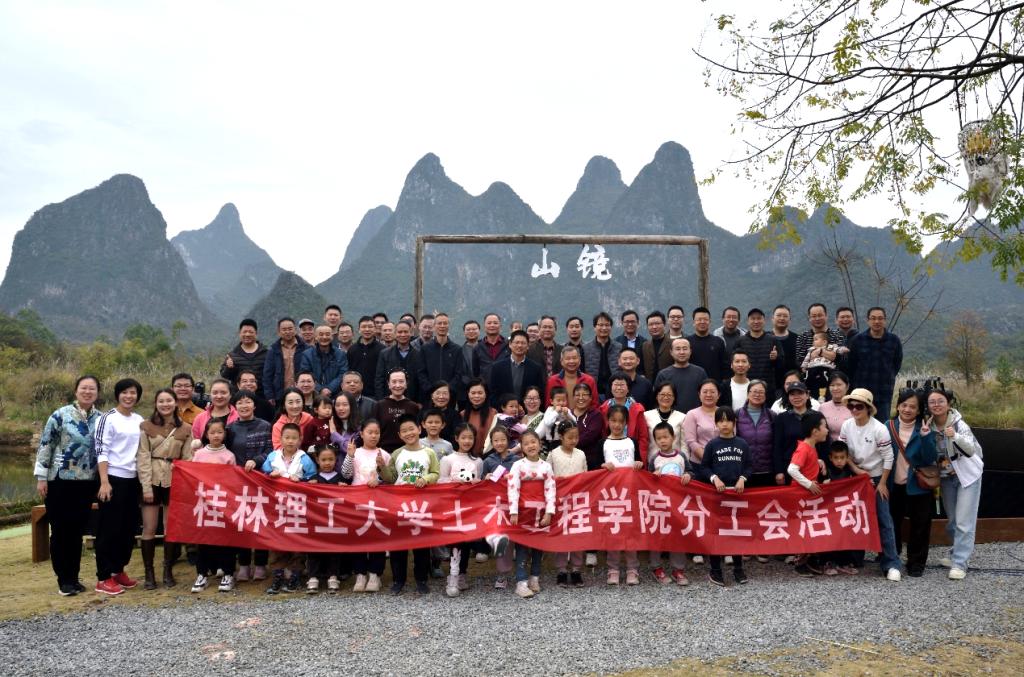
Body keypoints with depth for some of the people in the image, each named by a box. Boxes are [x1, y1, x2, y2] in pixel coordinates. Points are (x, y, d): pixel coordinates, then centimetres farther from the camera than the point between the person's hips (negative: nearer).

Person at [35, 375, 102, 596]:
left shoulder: (101, 419, 7)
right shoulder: (61, 415, -6)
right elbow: (45, 445, -5)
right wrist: (41, 477, -8)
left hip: (87, 484, 4)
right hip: (60, 481, -4)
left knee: (77, 531, 10)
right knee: (60, 531, 2)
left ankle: (74, 577, 20)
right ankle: (64, 580, 11)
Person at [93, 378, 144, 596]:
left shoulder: (140, 420, 11)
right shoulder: (108, 418, -7)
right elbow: (101, 451, -11)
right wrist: (104, 482, -18)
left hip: (133, 479, 6)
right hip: (113, 478, -6)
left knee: (129, 527, 11)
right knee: (109, 528, -1)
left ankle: (118, 571, 24)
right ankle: (104, 578, 5)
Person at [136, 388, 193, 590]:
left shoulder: (185, 429, 5)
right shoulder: (146, 427, -1)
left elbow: (187, 459, 5)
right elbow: (143, 457, -4)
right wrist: (146, 486, -11)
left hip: (174, 482, 2)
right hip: (152, 481, -1)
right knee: (149, 529, 1)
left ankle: (168, 572, 18)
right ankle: (149, 573, 10)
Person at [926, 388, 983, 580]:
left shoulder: (959, 424, -21)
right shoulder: (928, 426, -10)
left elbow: (971, 450, -31)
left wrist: (955, 437, -49)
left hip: (967, 474, -5)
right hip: (946, 477, 5)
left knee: (964, 522, -7)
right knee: (951, 520, 15)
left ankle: (960, 563, -2)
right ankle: (959, 554, 32)